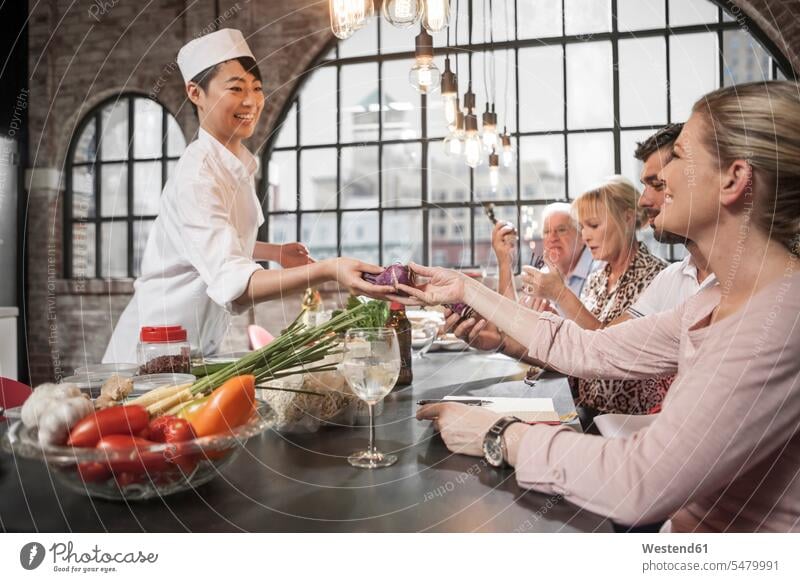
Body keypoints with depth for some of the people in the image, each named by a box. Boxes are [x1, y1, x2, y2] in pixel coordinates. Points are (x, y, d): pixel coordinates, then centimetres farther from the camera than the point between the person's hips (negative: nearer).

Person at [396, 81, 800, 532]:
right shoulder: (717, 304, 3)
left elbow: (641, 486, -30)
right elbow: (588, 349, 7)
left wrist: (498, 436, -16)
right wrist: (467, 291, 10)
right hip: (685, 528, 6)